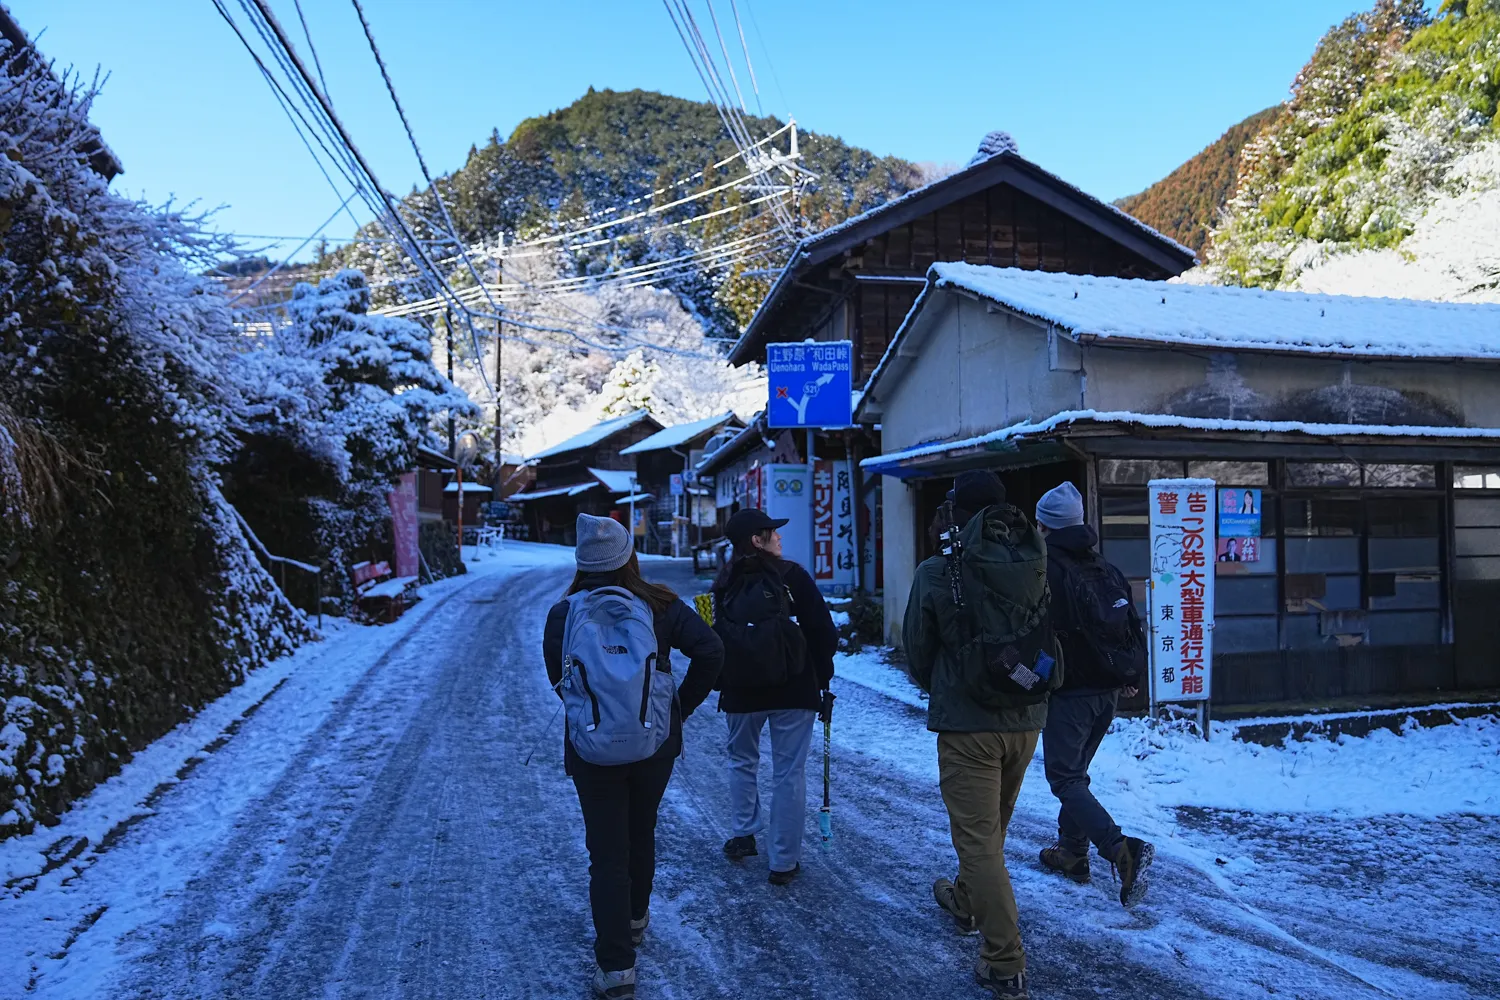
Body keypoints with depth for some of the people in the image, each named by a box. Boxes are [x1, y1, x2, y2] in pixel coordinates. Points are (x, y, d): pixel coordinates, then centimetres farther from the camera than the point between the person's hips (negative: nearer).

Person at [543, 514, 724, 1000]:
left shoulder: (562, 614, -9)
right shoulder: (659, 604, -7)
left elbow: (559, 682, -2)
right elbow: (710, 650, -14)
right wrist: (682, 706, -3)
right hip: (656, 744, 2)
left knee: (607, 853, 8)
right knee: (641, 834, 24)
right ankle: (634, 918, 45)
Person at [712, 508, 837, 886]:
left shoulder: (725, 584, -2)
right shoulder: (791, 575, -11)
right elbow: (822, 630, -11)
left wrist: (724, 684, 14)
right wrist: (823, 678, 2)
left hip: (740, 692, 3)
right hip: (794, 690, -3)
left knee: (742, 761, 24)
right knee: (789, 772, 6)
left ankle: (742, 837, 29)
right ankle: (784, 861, 12)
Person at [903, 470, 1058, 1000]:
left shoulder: (937, 573, -14)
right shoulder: (1035, 566, -4)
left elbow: (917, 649, -2)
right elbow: (1049, 635, 4)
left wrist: (933, 688, 18)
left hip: (967, 723, -5)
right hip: (1026, 719, 6)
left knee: (977, 837, 2)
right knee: (992, 826, 24)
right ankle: (967, 901, 47)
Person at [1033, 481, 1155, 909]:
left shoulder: (1048, 569, -14)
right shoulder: (1107, 569, 9)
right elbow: (1134, 626, 13)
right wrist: (1132, 677, 21)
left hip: (1070, 692, -8)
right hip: (1108, 690, 8)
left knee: (1065, 778, -3)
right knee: (1076, 770, 20)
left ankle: (1122, 849, -20)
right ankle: (1072, 853, 28)